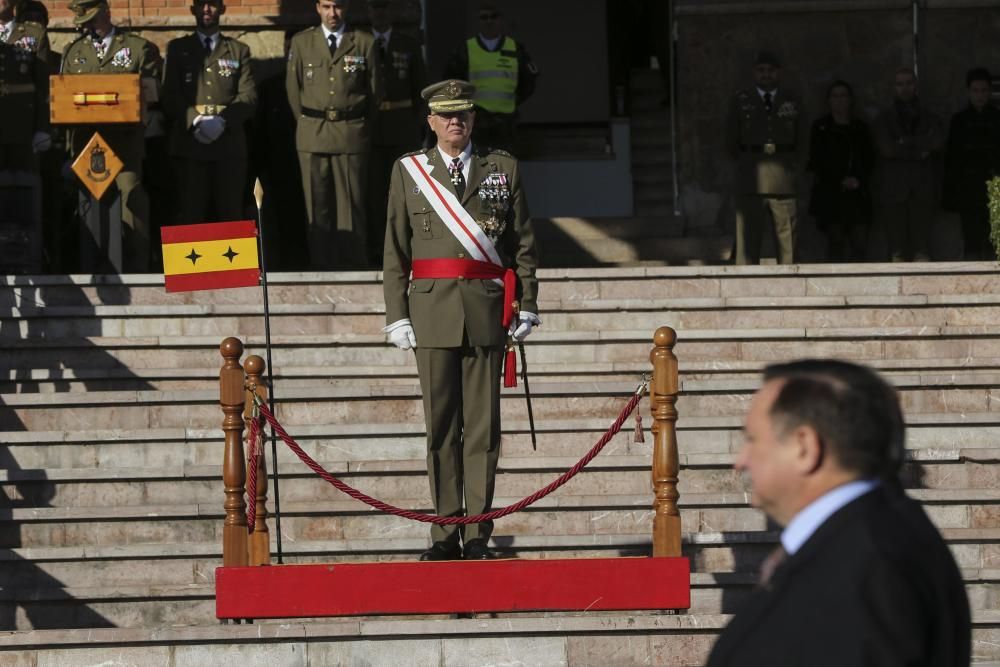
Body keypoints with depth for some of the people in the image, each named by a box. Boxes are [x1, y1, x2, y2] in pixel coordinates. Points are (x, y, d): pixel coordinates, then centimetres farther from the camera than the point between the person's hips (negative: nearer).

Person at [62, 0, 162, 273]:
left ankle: (136, 270, -10)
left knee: (132, 199, -10)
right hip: (85, 140, 3)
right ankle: (89, 269, 3)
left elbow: (152, 93, 4)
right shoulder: (73, 52, 18)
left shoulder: (139, 48, 8)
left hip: (125, 141, -3)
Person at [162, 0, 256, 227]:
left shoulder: (239, 50, 14)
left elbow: (248, 95, 4)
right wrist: (196, 120, -14)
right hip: (189, 143, -1)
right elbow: (170, 95, 3)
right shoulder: (177, 48, 13)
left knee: (230, 214, -1)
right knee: (191, 214, -4)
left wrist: (222, 120, -14)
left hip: (229, 142, 1)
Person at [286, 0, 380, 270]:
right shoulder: (301, 42, 9)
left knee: (351, 204, -4)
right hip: (313, 135, 1)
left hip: (351, 135, -1)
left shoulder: (364, 43, 6)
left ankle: (354, 266, -1)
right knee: (317, 205, 0)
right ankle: (321, 266, 3)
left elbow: (374, 91, 10)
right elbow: (293, 89, 13)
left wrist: (358, 126, 10)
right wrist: (307, 124, 11)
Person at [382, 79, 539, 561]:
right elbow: (395, 251, 8)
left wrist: (526, 306, 3)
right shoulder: (408, 171, 8)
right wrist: (397, 316, 1)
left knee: (483, 425, 0)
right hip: (432, 310, 0)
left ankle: (478, 534, 3)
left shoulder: (503, 169, 9)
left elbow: (523, 244, 10)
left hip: (487, 309, 0)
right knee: (440, 426, 2)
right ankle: (446, 534, 7)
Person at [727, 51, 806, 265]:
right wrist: (748, 163, 7)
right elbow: (732, 142, 14)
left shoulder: (792, 103, 15)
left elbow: (801, 143, 18)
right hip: (750, 181, -1)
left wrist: (790, 165, 8)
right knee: (747, 239, -7)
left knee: (787, 242, -5)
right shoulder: (741, 101, 12)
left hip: (783, 181, 1)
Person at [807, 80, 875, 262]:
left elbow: (869, 159, 14)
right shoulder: (820, 127, 6)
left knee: (860, 241, -9)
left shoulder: (861, 128, 14)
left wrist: (858, 179, -4)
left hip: (858, 193, 2)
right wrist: (841, 181, -6)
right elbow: (816, 162, 1)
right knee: (836, 240, -6)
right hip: (830, 193, -2)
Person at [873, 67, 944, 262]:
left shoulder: (929, 118, 17)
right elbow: (887, 148, -2)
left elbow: (938, 140, -3)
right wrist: (918, 152, -3)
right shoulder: (884, 119, 15)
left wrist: (906, 143, -5)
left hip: (922, 187, 1)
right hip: (895, 187, -1)